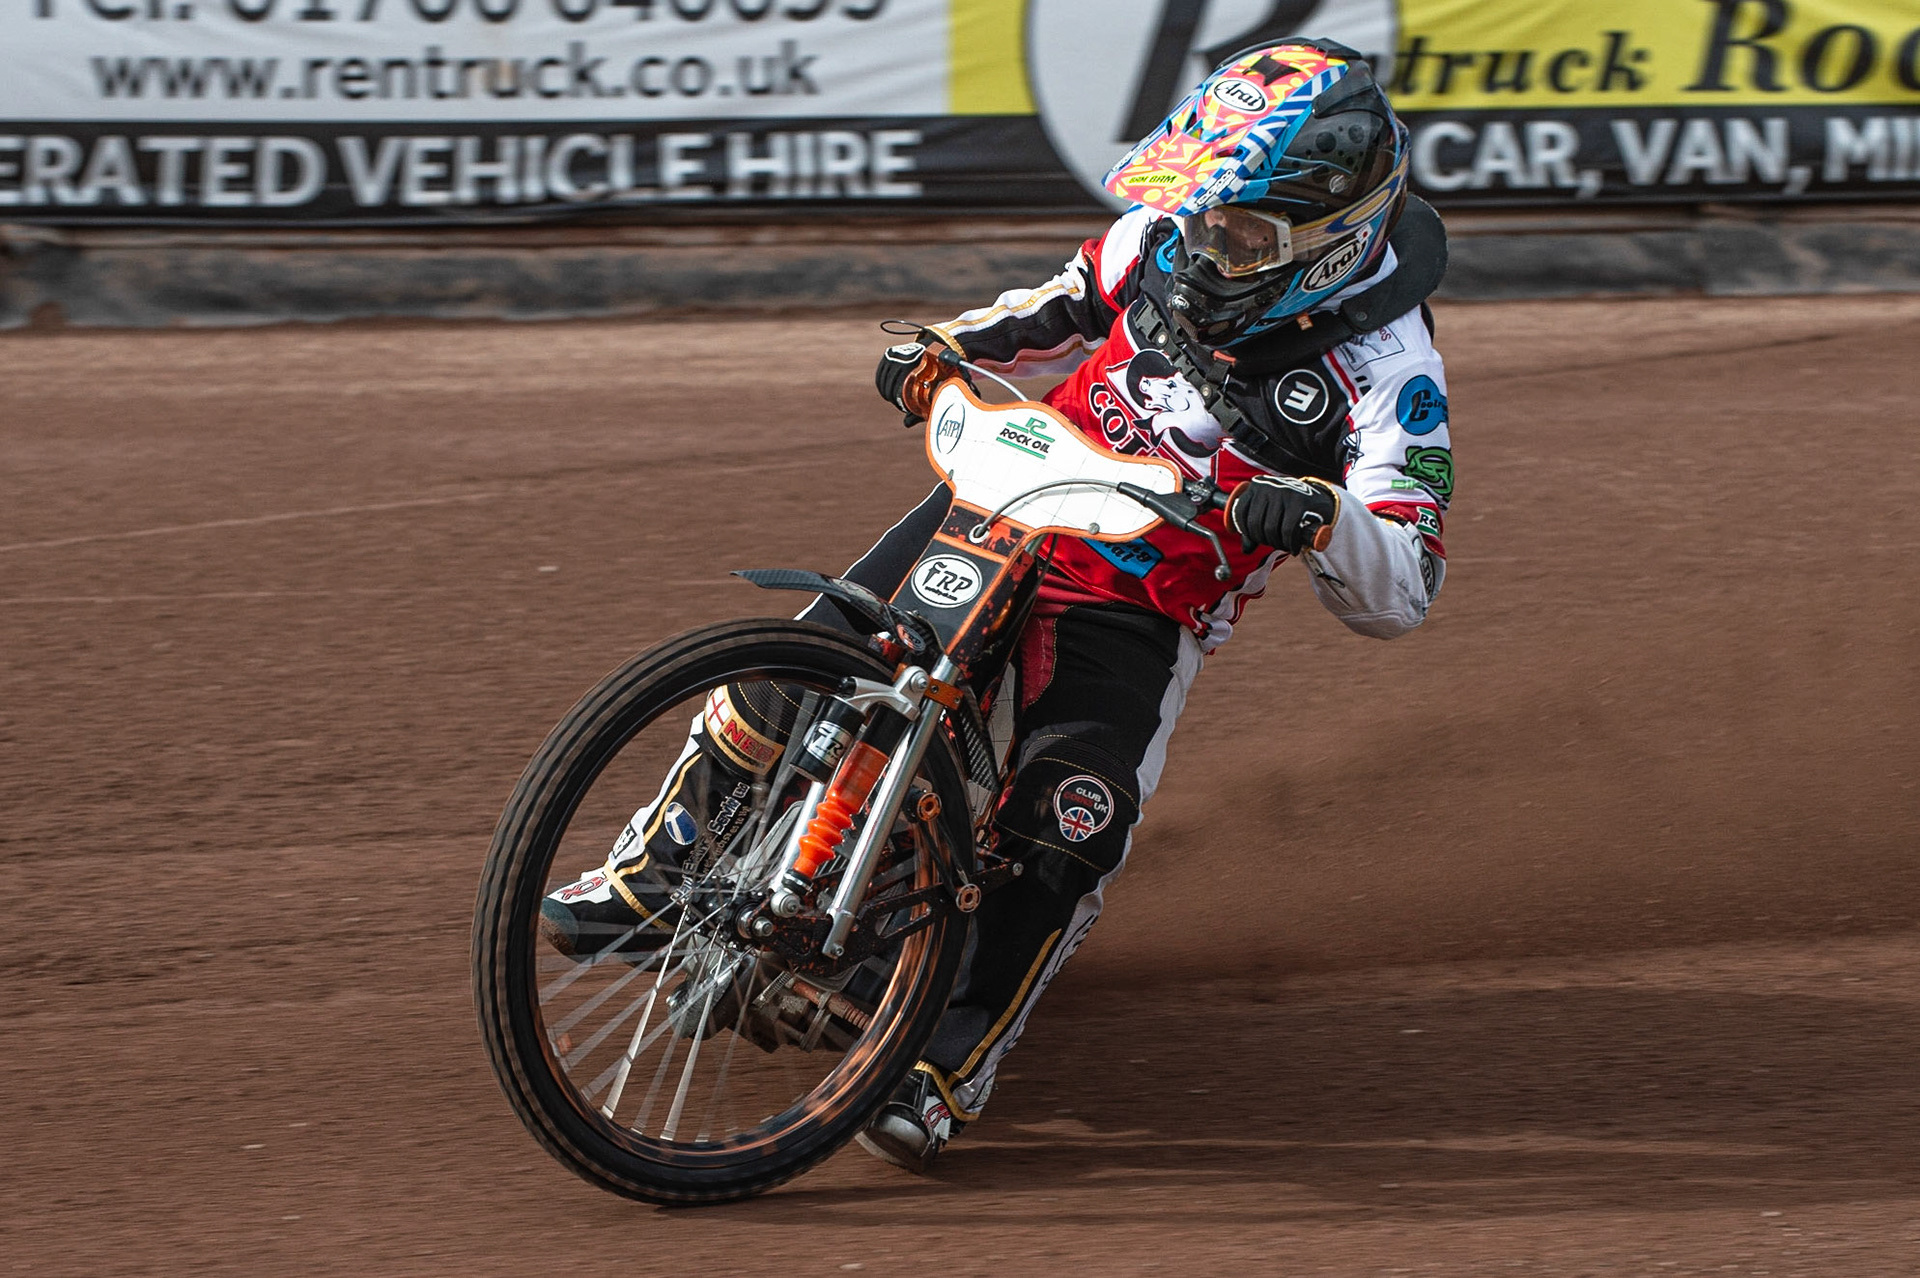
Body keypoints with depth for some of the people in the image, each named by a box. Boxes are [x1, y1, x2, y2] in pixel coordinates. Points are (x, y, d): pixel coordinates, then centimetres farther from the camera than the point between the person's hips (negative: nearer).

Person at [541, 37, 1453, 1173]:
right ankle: (662, 858, 15)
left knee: (1074, 815, -28)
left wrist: (1319, 518, -44)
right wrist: (949, 347, -1)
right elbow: (1067, 307, 18)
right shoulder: (1168, 237, -5)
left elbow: (1401, 596, -23)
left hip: (1143, 616, -4)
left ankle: (950, 1070, -18)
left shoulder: (1385, 367, -19)